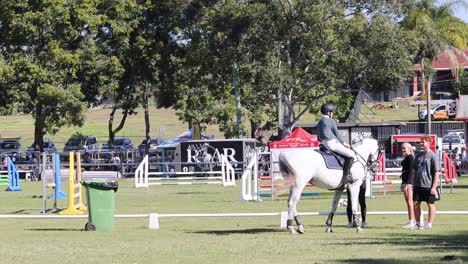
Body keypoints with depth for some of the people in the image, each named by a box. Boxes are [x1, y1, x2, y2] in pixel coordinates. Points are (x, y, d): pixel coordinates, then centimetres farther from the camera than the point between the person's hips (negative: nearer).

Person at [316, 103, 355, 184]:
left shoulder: (320, 122, 17)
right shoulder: (331, 121, -8)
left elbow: (318, 137, 20)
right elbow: (337, 134, -5)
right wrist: (344, 143, 8)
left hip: (324, 144, 10)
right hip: (332, 143, -10)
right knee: (351, 154, -8)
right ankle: (346, 176, -16)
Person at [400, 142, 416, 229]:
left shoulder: (410, 157, -12)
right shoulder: (406, 158, 18)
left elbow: (410, 171, -18)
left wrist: (407, 184, -23)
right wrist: (404, 184, 22)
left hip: (409, 181, -10)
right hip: (405, 181, 10)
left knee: (410, 201, -10)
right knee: (408, 202, 11)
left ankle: (412, 222, -10)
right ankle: (411, 221, 15)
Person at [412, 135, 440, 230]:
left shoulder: (433, 156, -9)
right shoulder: (418, 155, 10)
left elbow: (436, 173, -11)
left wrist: (434, 187, -16)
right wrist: (413, 184, 13)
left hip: (429, 185, -6)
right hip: (418, 185, 6)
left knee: (431, 204, 5)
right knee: (416, 204, 7)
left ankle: (429, 224, 11)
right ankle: (417, 223, 19)